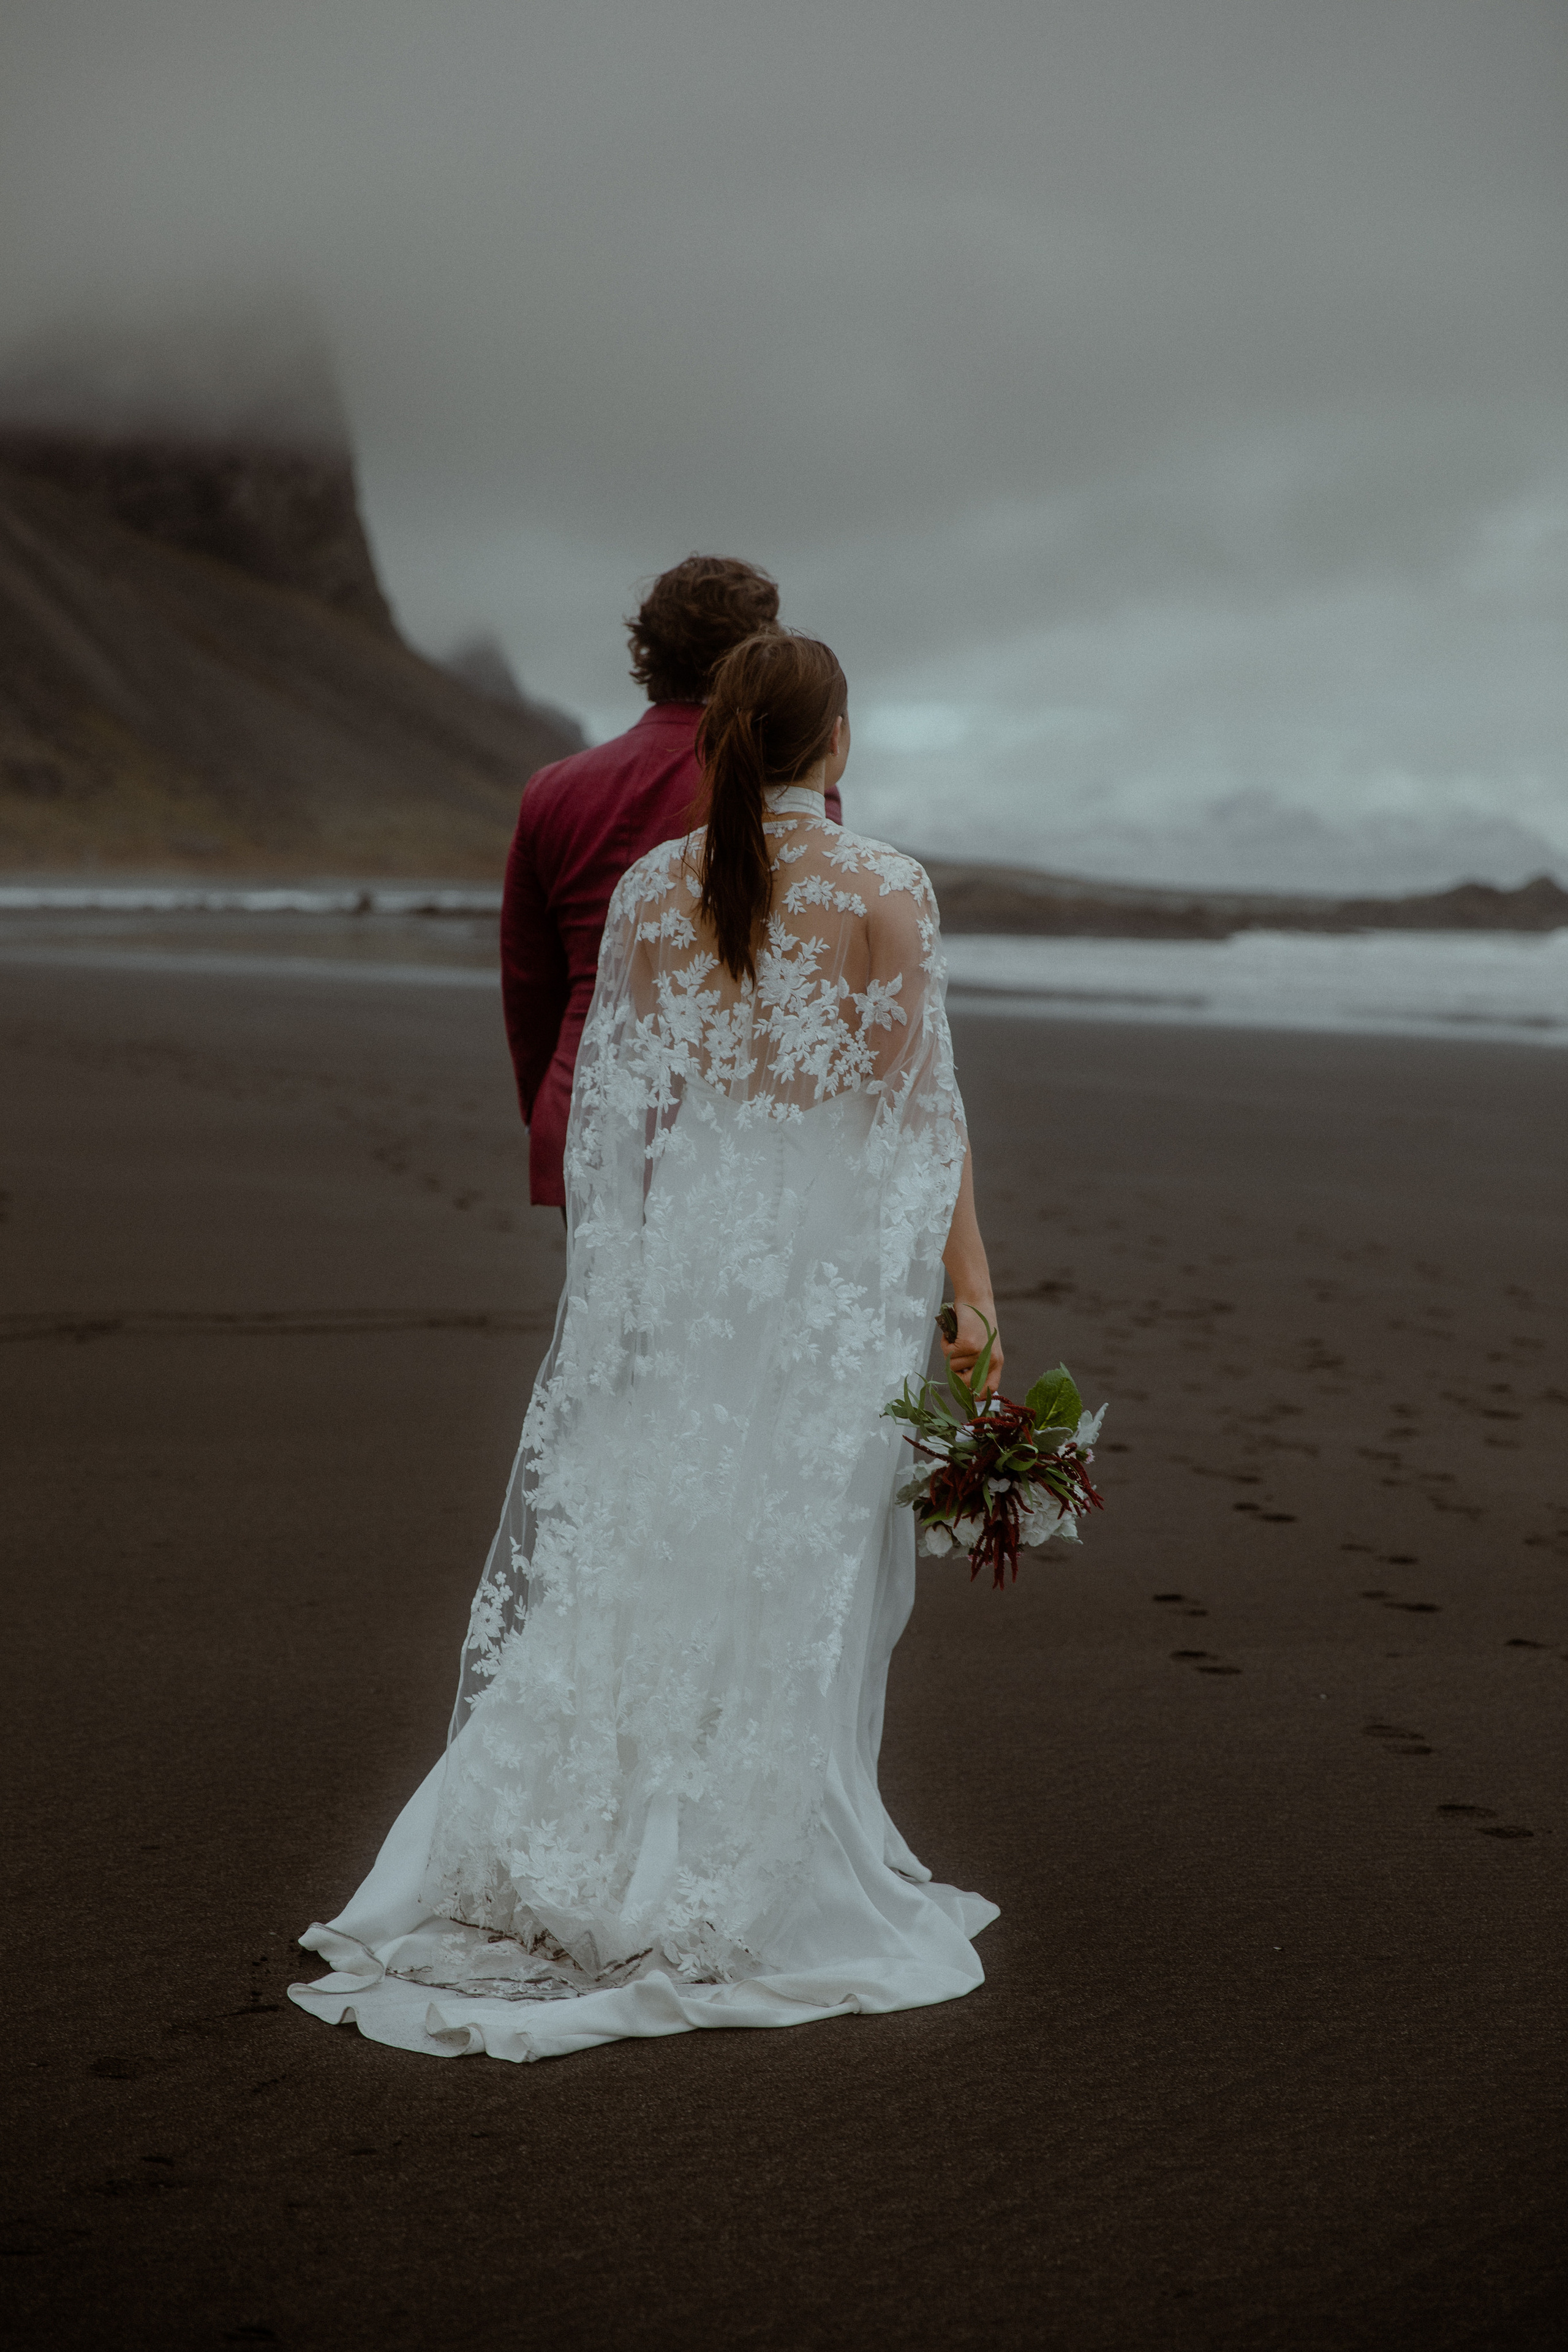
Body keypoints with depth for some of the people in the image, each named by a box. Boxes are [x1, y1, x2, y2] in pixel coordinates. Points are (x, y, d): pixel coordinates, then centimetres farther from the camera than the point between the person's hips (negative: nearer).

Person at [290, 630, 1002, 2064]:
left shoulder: (649, 889, 2)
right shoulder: (886, 892, -7)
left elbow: (622, 1100, 5)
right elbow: (922, 1101, -7)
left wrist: (627, 1262, 14)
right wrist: (968, 1275, -2)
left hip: (687, 1236, 3)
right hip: (837, 1249, -3)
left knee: (642, 1537, 10)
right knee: (806, 1559, 4)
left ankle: (597, 1846, 13)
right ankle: (773, 1870, 11)